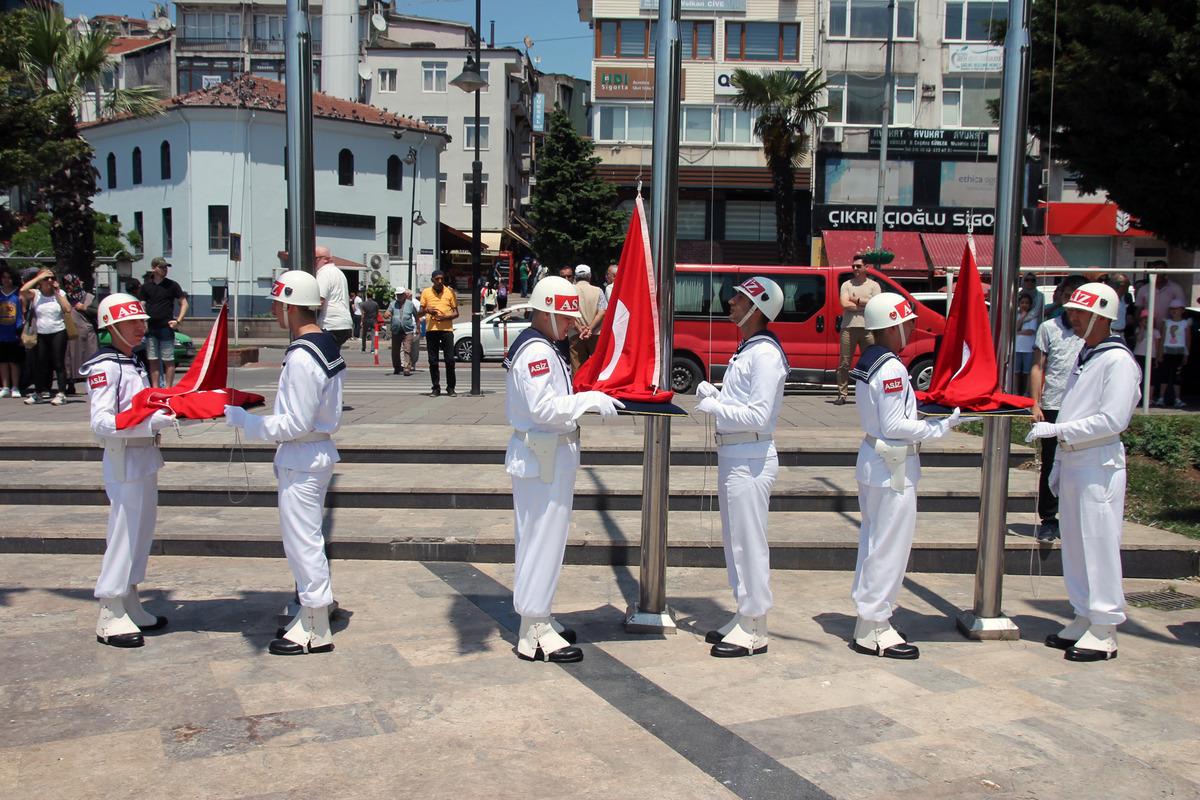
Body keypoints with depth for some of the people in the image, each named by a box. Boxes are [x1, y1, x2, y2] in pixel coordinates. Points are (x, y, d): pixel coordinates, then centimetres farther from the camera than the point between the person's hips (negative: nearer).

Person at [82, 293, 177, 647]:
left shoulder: (135, 362, 13)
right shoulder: (104, 367, -14)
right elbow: (101, 422, -23)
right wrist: (153, 422, -29)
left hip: (145, 457, 9)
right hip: (125, 461, -9)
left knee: (141, 532, 15)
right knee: (123, 535, -2)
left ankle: (130, 607, 27)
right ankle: (109, 617, 9)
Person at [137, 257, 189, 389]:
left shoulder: (172, 285, 3)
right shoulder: (146, 286, 9)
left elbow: (184, 304, 4)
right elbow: (141, 306, 10)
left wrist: (178, 320, -7)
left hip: (166, 328, -3)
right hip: (150, 328, 3)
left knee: (168, 361, -2)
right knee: (153, 361, 6)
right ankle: (155, 388, 12)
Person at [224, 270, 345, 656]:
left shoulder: (302, 357, -23)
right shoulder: (326, 345, 7)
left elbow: (295, 424, -23)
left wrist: (244, 419, -14)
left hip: (302, 458, -10)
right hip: (318, 450, 10)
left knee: (302, 540, 1)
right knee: (304, 538, 21)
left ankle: (315, 631, 12)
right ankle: (315, 606, 35)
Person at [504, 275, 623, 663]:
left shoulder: (542, 348, 16)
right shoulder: (536, 351, -17)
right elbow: (544, 409, -24)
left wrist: (588, 400, 8)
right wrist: (590, 399, -21)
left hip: (547, 453, 11)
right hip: (543, 457, -11)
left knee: (541, 539, 17)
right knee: (542, 540, -4)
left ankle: (539, 619, 28)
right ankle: (534, 634, 4)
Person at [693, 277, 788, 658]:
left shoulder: (765, 354, -16)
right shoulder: (746, 350, 15)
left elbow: (758, 415, -21)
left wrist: (714, 407, -14)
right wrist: (714, 394, 4)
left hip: (751, 458, -10)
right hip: (733, 455, 10)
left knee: (749, 543, -2)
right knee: (735, 541, 17)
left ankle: (754, 630, 8)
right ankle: (745, 616, 29)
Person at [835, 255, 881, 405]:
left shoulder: (873, 285, 10)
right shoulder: (847, 284, 11)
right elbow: (845, 304, -5)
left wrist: (856, 300, -5)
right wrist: (865, 304, -5)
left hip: (868, 328, 0)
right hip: (849, 327, 0)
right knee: (844, 363, -1)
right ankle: (842, 394, 2)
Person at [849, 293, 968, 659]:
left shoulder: (869, 362, 10)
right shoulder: (892, 368, -19)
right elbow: (895, 426, -21)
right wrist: (941, 426, -14)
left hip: (873, 458, 10)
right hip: (894, 467, -10)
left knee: (873, 540, 17)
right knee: (890, 546, -2)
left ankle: (870, 617, 28)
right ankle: (873, 629, 6)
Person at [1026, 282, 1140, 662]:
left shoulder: (1118, 360, -12)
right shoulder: (1084, 356, 16)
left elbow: (1112, 420, -20)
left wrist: (1057, 430, -19)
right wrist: (1058, 464, 18)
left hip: (1099, 466, -9)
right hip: (1072, 462, 9)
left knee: (1099, 546, -3)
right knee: (1074, 545, 13)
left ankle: (1105, 631, 5)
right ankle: (1084, 619, 24)